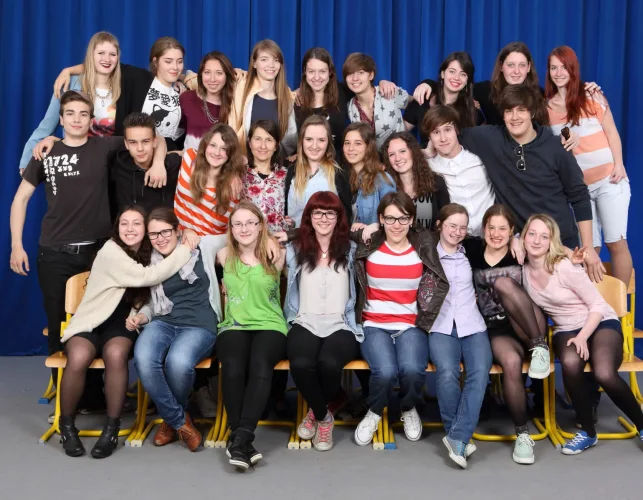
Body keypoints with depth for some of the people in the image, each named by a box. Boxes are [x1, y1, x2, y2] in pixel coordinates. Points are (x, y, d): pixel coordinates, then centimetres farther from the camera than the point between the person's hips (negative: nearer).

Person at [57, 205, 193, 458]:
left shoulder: (147, 254, 9)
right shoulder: (111, 252, -12)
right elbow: (147, 277, -23)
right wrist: (185, 251, -20)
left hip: (121, 325, 3)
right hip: (91, 322, -3)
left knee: (115, 355, -33)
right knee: (78, 359, -35)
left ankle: (112, 428, -20)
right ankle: (67, 425, -10)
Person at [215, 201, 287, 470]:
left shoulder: (275, 256, 3)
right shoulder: (224, 256, 10)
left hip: (270, 326, -1)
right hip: (233, 326, 1)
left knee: (260, 365, -35)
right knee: (233, 367, -33)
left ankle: (240, 439, -36)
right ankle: (242, 440, -30)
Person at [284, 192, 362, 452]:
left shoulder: (351, 250, 11)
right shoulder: (295, 250, 12)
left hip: (341, 325, 0)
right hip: (305, 323, 1)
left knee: (329, 363, -35)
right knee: (301, 364, -34)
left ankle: (315, 411, 0)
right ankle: (324, 416, -4)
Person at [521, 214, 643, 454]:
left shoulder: (564, 267, -19)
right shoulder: (524, 271, -5)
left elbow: (597, 305, -14)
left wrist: (583, 338, -23)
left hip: (600, 323, -3)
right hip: (566, 330, 3)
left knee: (604, 374, -32)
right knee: (570, 364, -33)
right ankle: (588, 432, -12)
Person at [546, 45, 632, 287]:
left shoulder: (591, 95, 0)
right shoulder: (547, 105, 6)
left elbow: (611, 132, 0)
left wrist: (619, 165, -10)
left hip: (608, 179, -2)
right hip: (578, 185, 2)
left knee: (616, 242, -3)